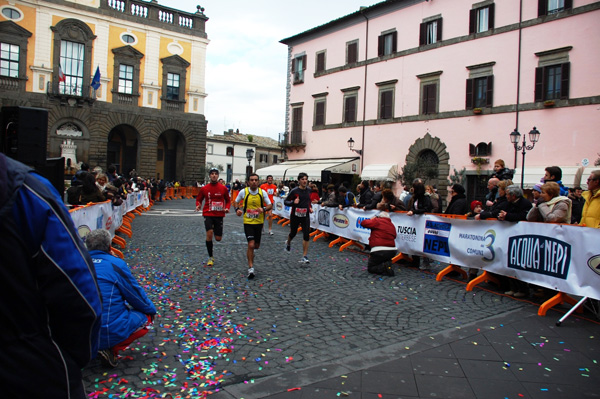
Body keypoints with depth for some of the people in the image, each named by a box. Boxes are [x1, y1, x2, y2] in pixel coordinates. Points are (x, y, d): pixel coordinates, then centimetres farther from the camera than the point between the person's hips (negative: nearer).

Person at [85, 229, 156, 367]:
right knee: (147, 316, 17)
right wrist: (151, 310, 17)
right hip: (110, 333, -7)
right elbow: (136, 296, -1)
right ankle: (112, 350, -3)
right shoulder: (115, 264, -10)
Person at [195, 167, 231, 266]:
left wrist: (227, 208, -8)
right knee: (209, 233, -18)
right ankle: (210, 257, -1)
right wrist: (198, 205, -9)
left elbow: (228, 201, 11)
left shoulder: (223, 188, 1)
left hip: (219, 215, 1)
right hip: (208, 214, -1)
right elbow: (198, 199, 13)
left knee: (218, 238, 3)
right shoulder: (204, 188, 0)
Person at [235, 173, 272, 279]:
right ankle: (250, 268, -3)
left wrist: (263, 209, -19)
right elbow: (236, 202, 10)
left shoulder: (262, 192, -4)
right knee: (251, 245, -13)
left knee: (256, 246, 14)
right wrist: (237, 209, -11)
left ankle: (250, 252, 52)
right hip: (248, 222, -2)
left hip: (259, 222, 2)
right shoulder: (243, 192, -6)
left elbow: (270, 205, 2)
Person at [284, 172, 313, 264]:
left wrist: (310, 207, 5)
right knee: (293, 233, 16)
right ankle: (288, 243, 52)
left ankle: (304, 256, -2)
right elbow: (285, 201, -6)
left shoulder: (308, 191, 4)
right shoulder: (294, 191, -11)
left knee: (306, 236, -8)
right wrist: (293, 202, -23)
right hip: (295, 216, -3)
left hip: (305, 216, 3)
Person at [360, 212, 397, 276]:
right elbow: (394, 237, 18)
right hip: (392, 251, 6)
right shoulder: (392, 225, 17)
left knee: (370, 268, 8)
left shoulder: (377, 221, -2)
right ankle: (387, 263, 6)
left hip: (379, 251, -6)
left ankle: (385, 267, -17)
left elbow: (363, 223, 0)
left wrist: (371, 219, 17)